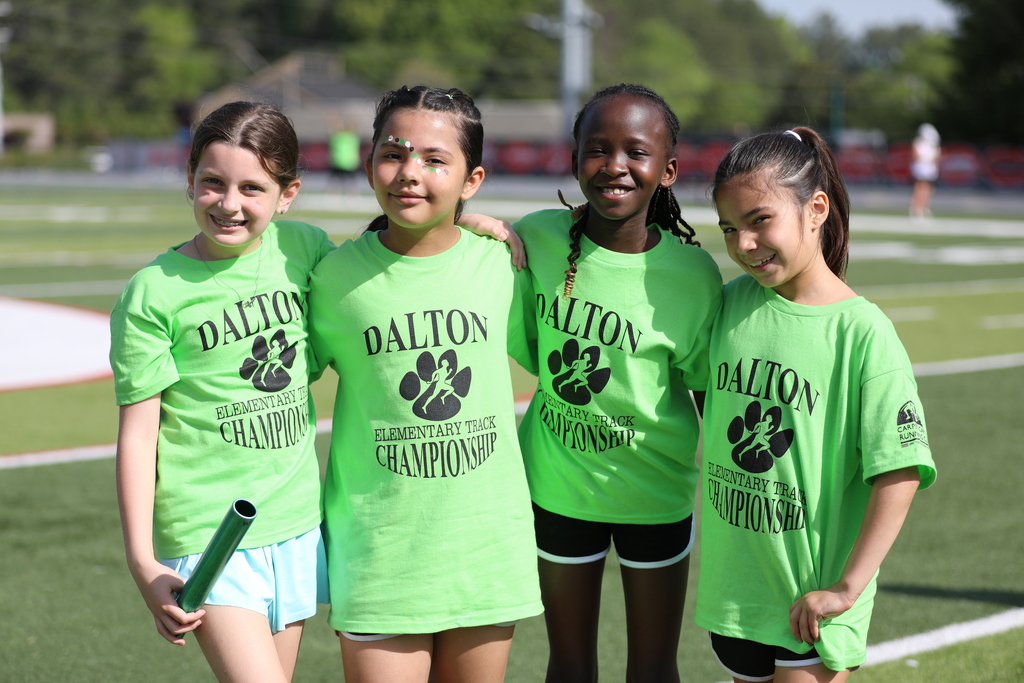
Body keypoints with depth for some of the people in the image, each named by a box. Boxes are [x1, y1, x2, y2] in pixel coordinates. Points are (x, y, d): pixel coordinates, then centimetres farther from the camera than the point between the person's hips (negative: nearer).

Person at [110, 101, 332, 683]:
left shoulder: (302, 247, 2)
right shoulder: (154, 293, -9)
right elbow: (138, 433, -7)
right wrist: (142, 561, -11)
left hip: (295, 524, 5)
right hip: (206, 531, -5)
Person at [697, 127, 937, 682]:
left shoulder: (861, 330, -14)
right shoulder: (731, 302, 1)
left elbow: (899, 473, -16)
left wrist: (847, 588, -17)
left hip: (813, 592, -5)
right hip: (732, 583, 5)